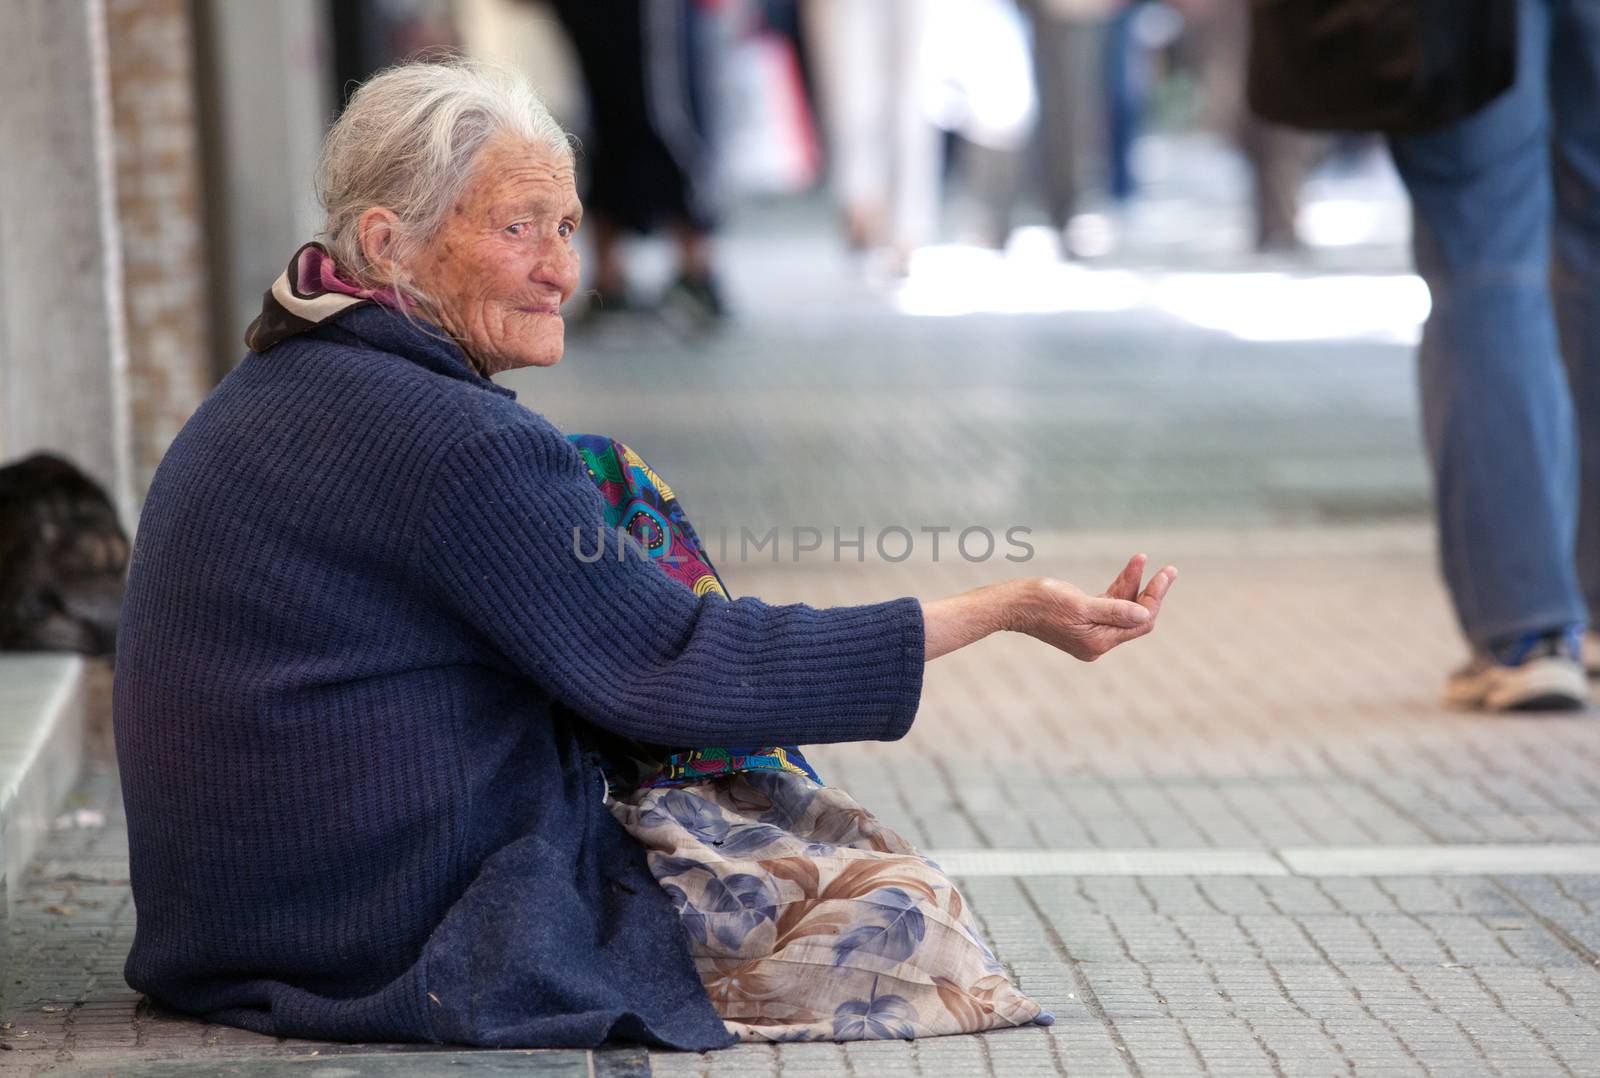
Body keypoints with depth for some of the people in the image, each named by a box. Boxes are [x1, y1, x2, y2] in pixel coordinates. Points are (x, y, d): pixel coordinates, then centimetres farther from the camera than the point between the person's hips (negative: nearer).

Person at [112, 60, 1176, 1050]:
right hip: (418, 948, -10)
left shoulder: (268, 397, 10)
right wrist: (1002, 610, -15)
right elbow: (679, 670, -19)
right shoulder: (447, 440, -22)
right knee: (902, 908, -7)